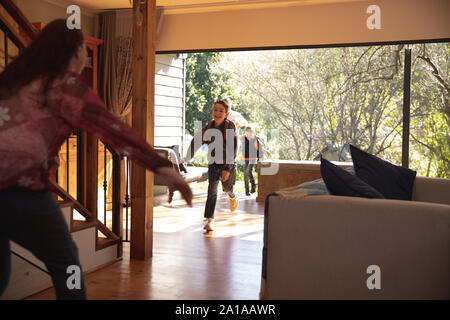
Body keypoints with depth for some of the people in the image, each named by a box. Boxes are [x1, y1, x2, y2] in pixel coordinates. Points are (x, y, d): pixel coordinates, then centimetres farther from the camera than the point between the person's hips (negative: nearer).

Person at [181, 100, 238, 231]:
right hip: (214, 162, 2)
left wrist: (227, 168, -23)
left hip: (228, 162, -2)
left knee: (227, 187, 15)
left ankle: (232, 197, 54)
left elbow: (233, 149, -18)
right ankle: (209, 219, -10)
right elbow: (196, 141, 11)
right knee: (212, 188, -12)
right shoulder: (208, 128, -3)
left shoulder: (230, 127, -15)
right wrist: (187, 157, 16)